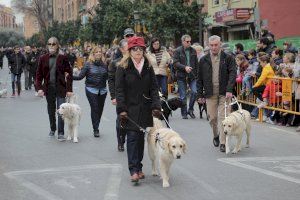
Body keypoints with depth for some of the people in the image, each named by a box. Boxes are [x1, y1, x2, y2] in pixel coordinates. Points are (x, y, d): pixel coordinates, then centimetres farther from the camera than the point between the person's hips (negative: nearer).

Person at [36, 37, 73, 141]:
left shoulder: (63, 58, -4)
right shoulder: (43, 58, 2)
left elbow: (69, 74, -3)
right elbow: (39, 74, 5)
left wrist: (69, 89, -7)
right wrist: (39, 88, -6)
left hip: (60, 88, -3)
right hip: (48, 88, 3)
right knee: (51, 110, 14)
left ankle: (61, 133, -5)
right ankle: (52, 129, 33)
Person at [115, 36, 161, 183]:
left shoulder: (148, 67, 8)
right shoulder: (123, 67, -3)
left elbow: (154, 88, 7)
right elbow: (119, 89, -6)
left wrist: (156, 106, -6)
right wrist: (121, 109, -14)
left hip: (144, 109, 4)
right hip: (130, 109, -4)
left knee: (141, 138, 8)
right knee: (132, 137, -10)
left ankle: (138, 167, 18)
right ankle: (134, 170, -11)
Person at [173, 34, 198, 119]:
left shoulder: (193, 51, 12)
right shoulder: (178, 51, -1)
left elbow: (196, 64, 17)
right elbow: (175, 63, -10)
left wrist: (196, 74, 10)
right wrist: (185, 67, -21)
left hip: (192, 75, 3)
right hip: (182, 76, -3)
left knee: (194, 92, -11)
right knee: (183, 96, 2)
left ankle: (190, 110, 8)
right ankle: (184, 113, 13)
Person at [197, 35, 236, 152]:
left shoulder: (228, 58, 3)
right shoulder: (204, 60, 9)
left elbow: (232, 74, -5)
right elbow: (200, 79, 10)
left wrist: (229, 90, -17)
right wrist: (200, 95, 6)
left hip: (224, 93, -2)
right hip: (210, 93, 2)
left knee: (223, 117, -6)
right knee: (212, 117, 7)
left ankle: (223, 143, -4)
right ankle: (216, 136, 32)